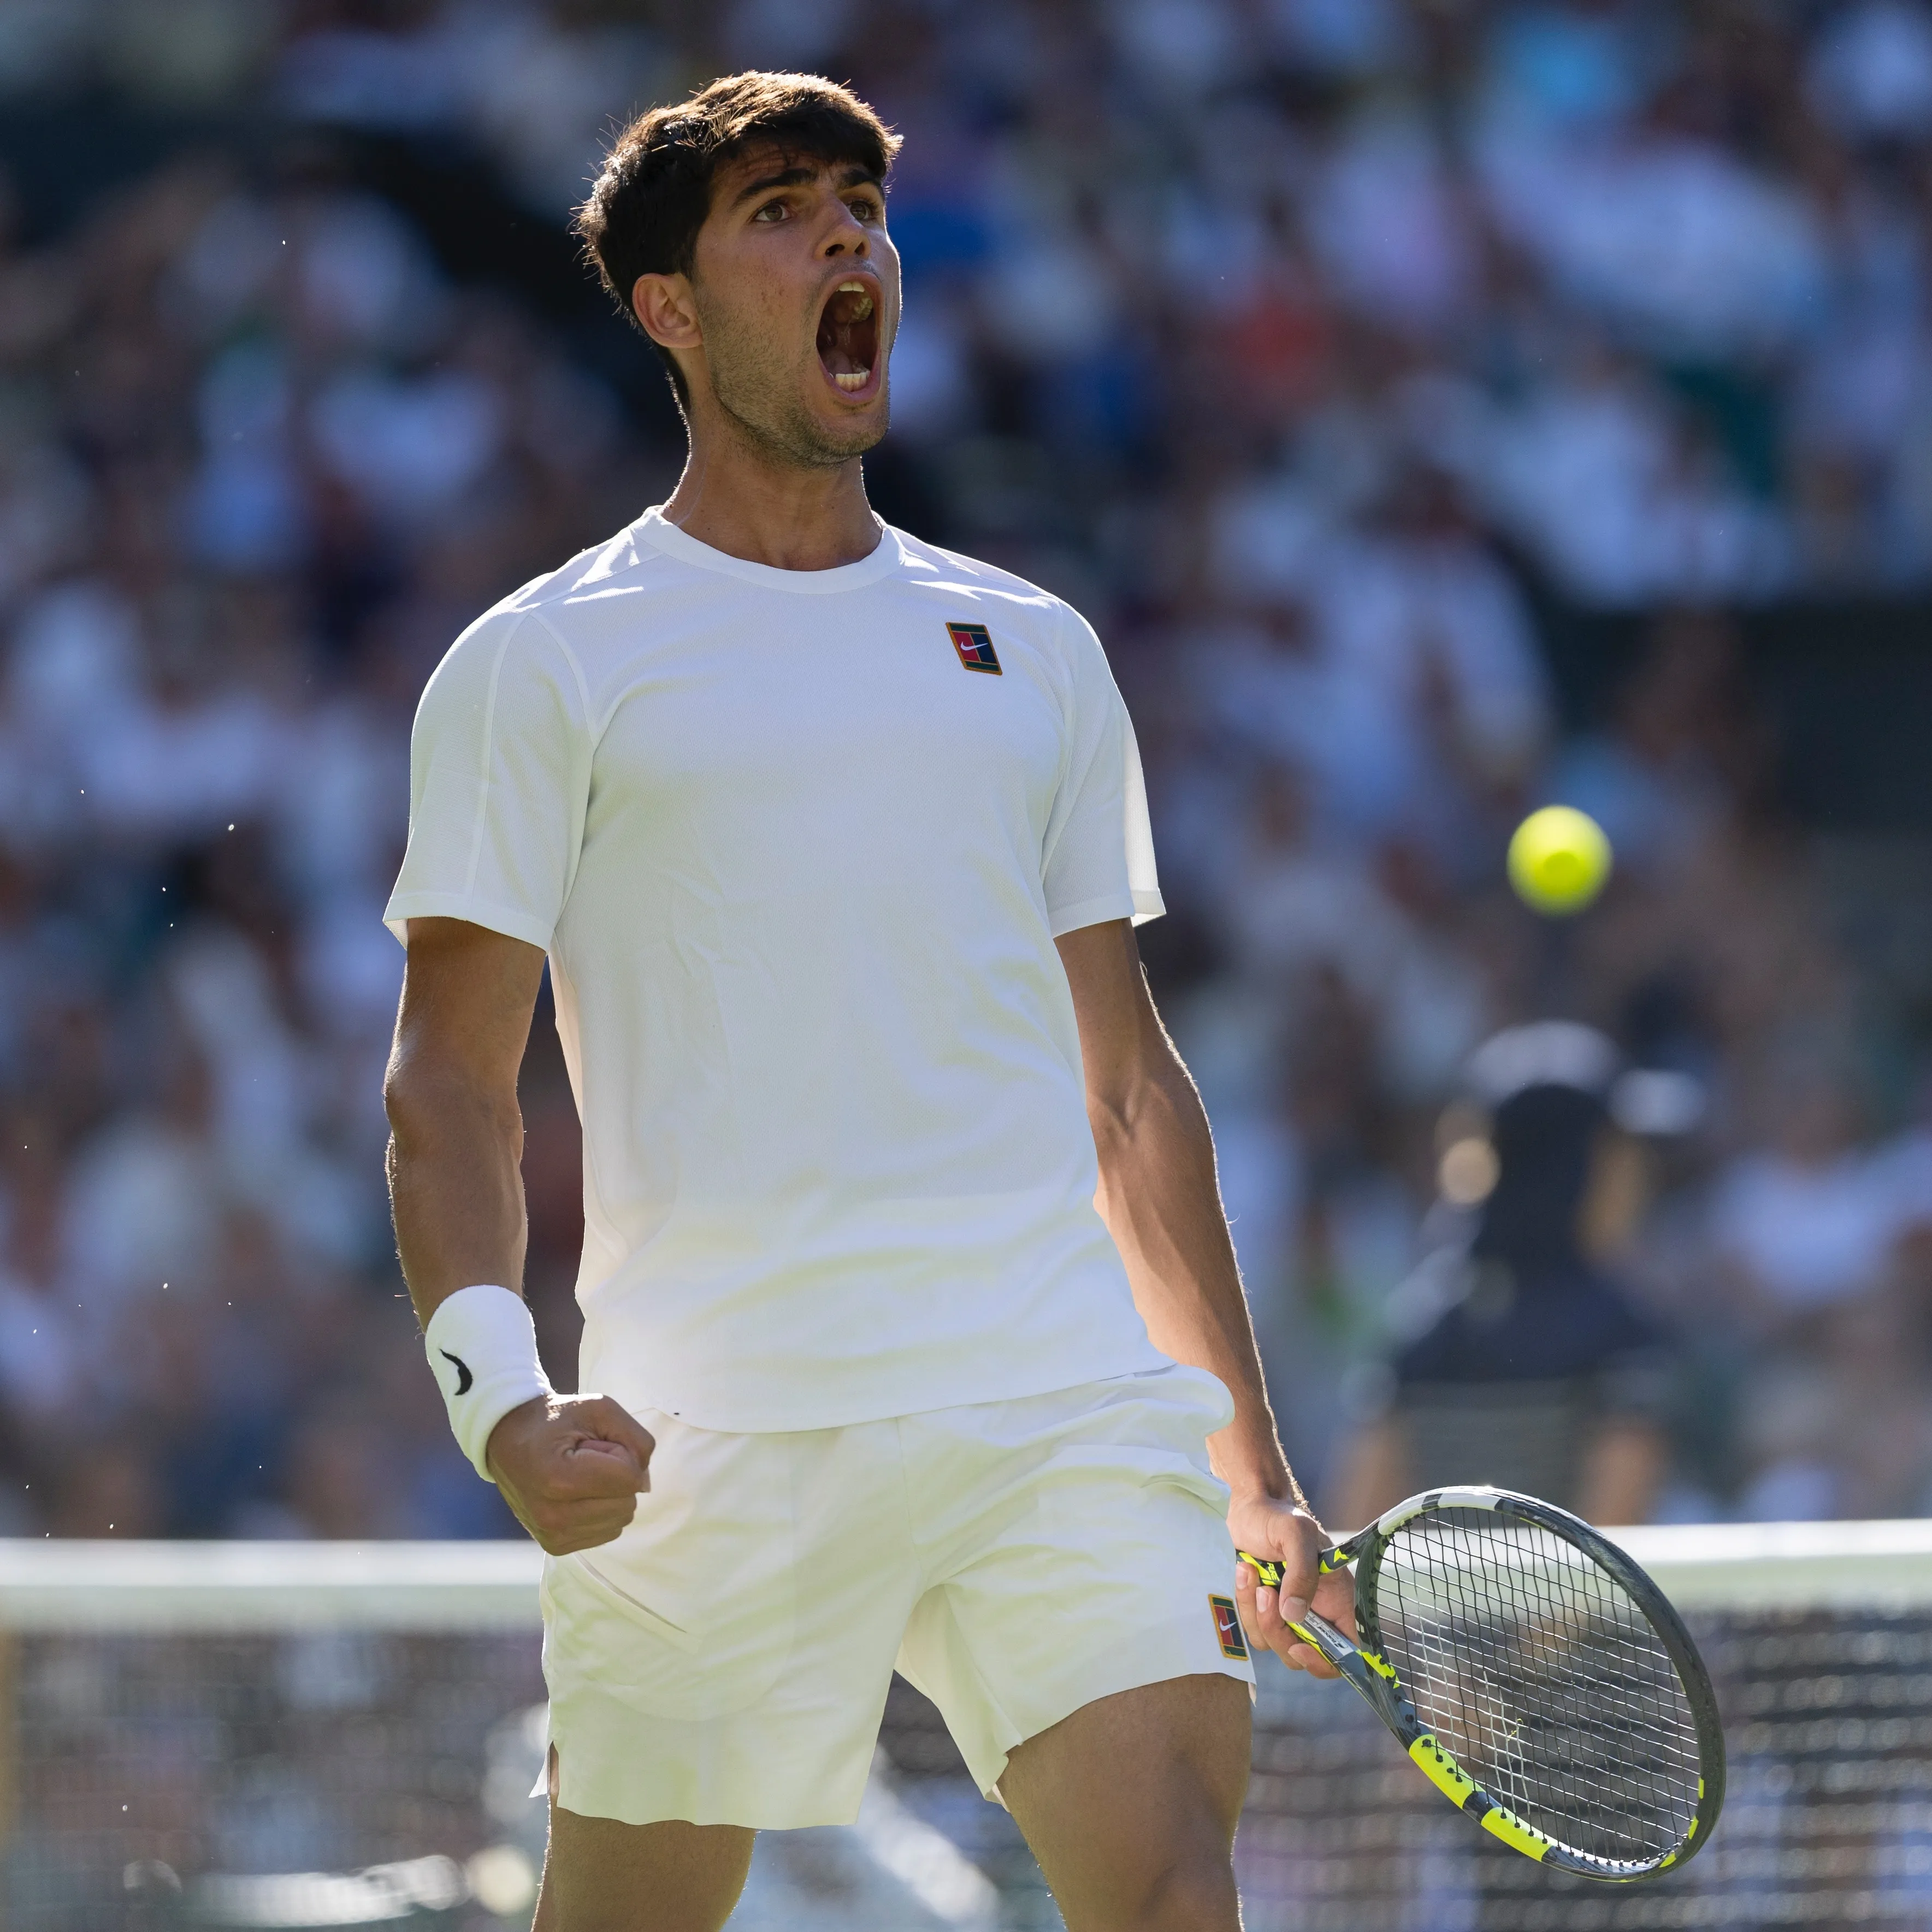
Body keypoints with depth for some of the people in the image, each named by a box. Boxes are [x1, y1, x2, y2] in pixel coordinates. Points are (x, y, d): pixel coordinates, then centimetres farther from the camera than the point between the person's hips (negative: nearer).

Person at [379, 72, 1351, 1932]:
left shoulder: (1033, 649, 18)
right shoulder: (545, 665, 6)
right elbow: (451, 1080, 1)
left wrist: (1253, 1468, 16)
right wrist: (497, 1397, -16)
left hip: (1065, 1409, 3)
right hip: (705, 1433, -3)